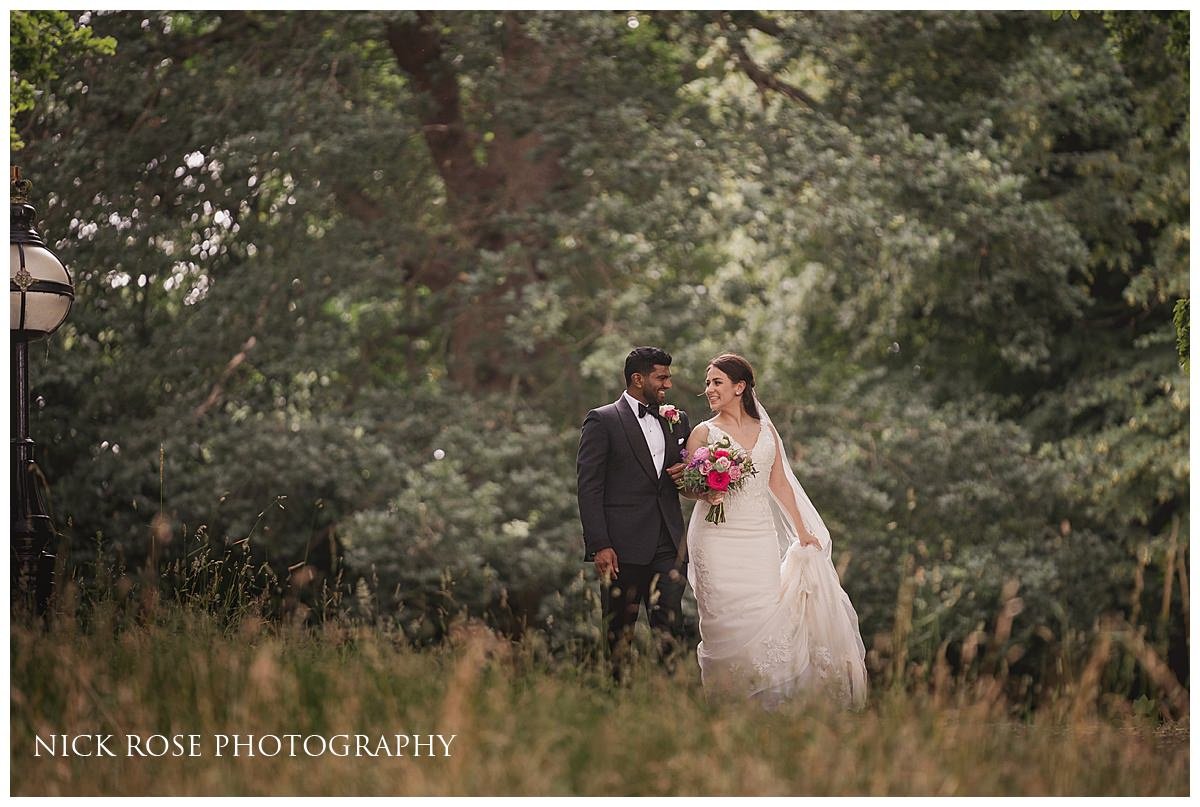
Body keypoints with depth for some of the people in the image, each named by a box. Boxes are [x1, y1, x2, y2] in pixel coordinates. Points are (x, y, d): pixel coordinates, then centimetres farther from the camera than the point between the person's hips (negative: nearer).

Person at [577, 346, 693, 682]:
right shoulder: (602, 421, -2)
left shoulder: (677, 421, 15)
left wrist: (688, 473, 0)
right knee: (620, 629, 3)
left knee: (670, 623, -4)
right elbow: (589, 488, -6)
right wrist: (599, 546, -14)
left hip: (670, 545, 4)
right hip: (624, 547, -4)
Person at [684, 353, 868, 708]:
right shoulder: (704, 433, 3)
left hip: (761, 537, 3)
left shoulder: (766, 431, 12)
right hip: (719, 540, -3)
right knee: (727, 620, -7)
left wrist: (802, 531, 11)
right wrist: (707, 493, -19)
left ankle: (766, 701, 5)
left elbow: (780, 483, 14)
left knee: (767, 616, -4)